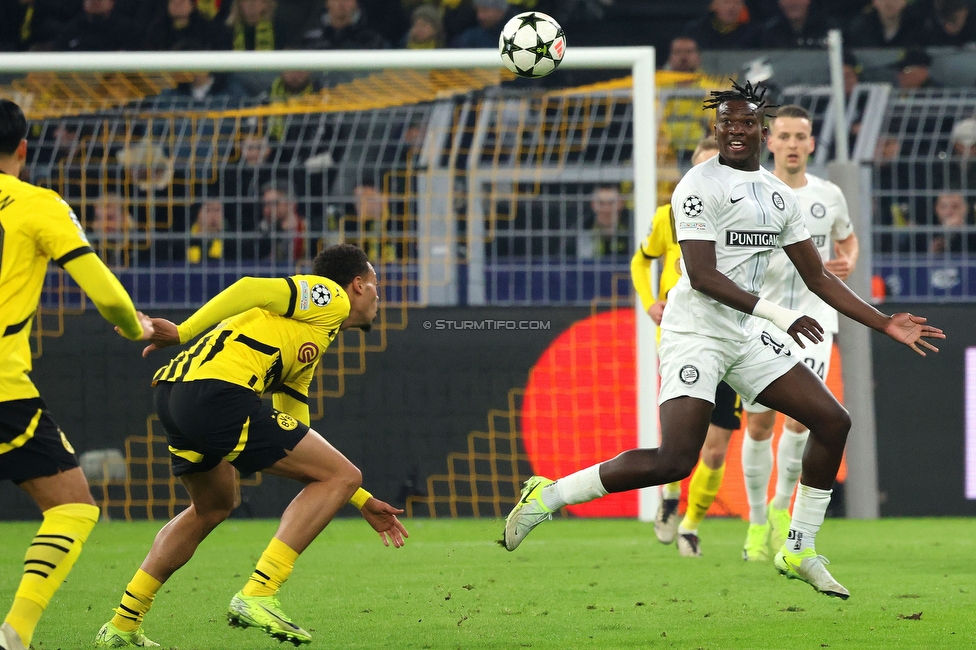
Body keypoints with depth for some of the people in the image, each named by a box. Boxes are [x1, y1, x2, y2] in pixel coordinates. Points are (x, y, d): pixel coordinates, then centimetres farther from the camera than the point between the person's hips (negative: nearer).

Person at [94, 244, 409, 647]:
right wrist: (183, 333, -12)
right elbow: (252, 289, -9)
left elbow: (296, 442, 38)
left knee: (214, 506, 33)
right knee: (342, 475, -1)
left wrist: (363, 502, 39)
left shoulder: (306, 356, 34)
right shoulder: (330, 298, 8)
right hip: (219, 392, -10)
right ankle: (257, 596, -12)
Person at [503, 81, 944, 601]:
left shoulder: (778, 195, 13)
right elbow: (702, 275, -19)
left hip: (745, 337, 8)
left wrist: (885, 324, 12)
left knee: (832, 421, 3)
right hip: (696, 333, -8)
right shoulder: (700, 186, -11)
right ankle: (549, 496, -7)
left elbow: (818, 277, 17)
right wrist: (777, 314, -23)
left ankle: (800, 551, 12)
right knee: (674, 462, -20)